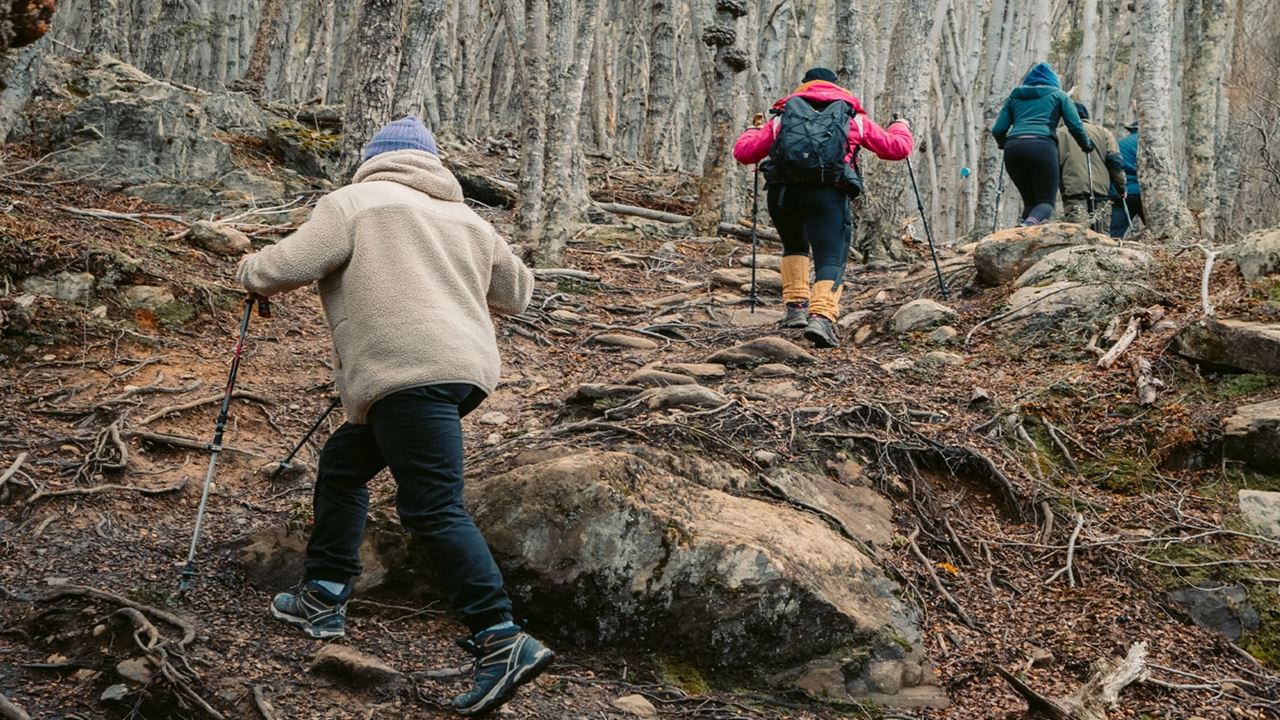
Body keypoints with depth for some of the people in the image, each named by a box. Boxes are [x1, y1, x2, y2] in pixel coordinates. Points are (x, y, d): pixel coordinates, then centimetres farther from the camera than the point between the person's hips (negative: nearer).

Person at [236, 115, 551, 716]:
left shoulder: (356, 201, 5)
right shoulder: (465, 218, 24)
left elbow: (287, 266, -4)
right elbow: (517, 293, 29)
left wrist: (250, 272, 19)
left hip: (411, 373, -8)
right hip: (467, 367, 8)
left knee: (433, 508, -14)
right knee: (343, 464, 23)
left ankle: (503, 641, -22)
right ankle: (323, 598, 28)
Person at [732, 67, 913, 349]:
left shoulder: (783, 115, 24)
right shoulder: (853, 117, 23)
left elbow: (742, 152, 22)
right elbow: (897, 148, 26)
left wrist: (755, 129, 44)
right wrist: (900, 126, 49)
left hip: (782, 191, 2)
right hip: (828, 193, -2)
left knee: (794, 248, 29)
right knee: (831, 260, -5)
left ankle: (796, 307, 18)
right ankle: (821, 317, -29)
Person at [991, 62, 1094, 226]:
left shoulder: (1014, 96, 27)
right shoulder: (1058, 95, 20)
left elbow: (998, 130, 17)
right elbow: (1076, 126, 9)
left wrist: (1004, 145, 38)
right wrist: (1087, 145, 27)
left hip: (1013, 147, 3)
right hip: (1042, 146, -3)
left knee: (1030, 201, 15)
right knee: (1046, 202, -1)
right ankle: (1030, 224, -35)